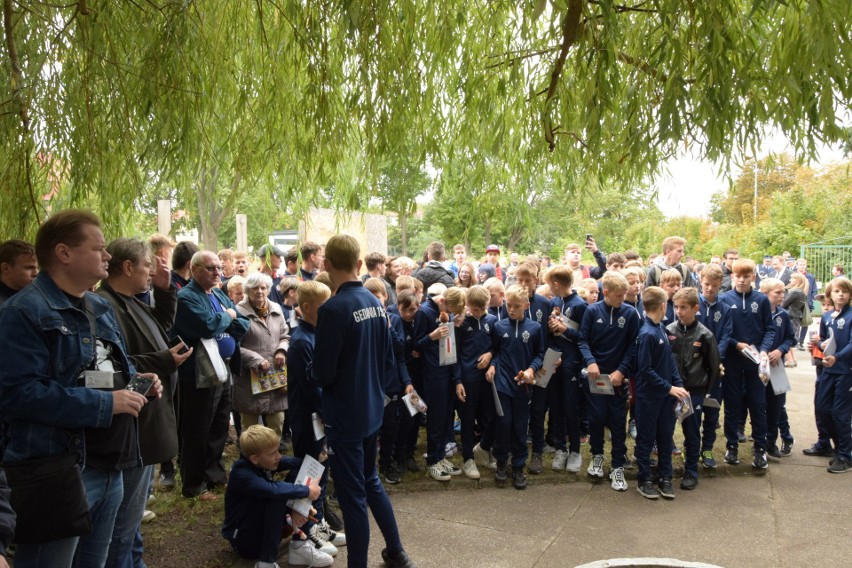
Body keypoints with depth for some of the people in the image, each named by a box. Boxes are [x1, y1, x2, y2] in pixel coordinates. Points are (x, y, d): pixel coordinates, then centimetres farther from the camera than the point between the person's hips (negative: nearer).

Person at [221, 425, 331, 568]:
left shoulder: (263, 462, -5)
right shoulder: (241, 474, -28)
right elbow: (273, 490, -43)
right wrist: (307, 491, -32)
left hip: (263, 526, 8)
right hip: (243, 539, -8)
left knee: (297, 476, -4)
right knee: (278, 496, -31)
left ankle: (298, 547, -5)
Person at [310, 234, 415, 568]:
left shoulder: (333, 309, -22)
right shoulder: (376, 304, 1)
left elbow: (322, 373, -19)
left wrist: (316, 373, 2)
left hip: (344, 415, -8)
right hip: (372, 409, 8)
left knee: (352, 496, 6)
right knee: (370, 481, 24)